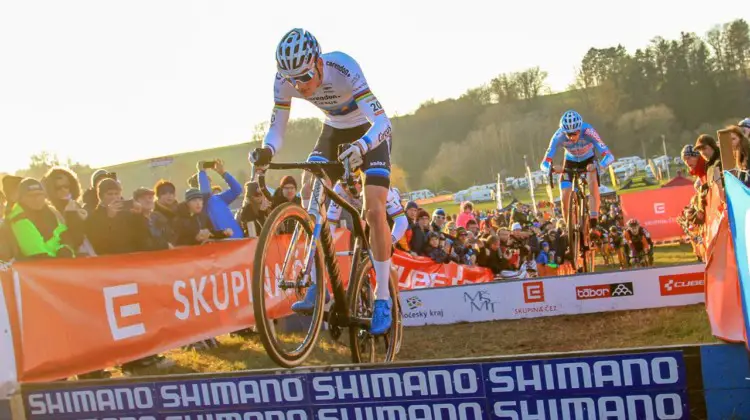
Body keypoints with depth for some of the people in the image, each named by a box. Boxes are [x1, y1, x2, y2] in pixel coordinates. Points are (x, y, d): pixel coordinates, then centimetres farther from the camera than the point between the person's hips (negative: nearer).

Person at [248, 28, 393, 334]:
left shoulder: (343, 68, -36)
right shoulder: (285, 81, -22)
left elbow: (382, 121, -41)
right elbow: (277, 130, -15)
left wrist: (360, 146, -61)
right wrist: (266, 151, -38)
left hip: (370, 133, -5)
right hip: (334, 131, 5)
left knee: (374, 211, -18)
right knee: (308, 198, -12)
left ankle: (382, 298, -9)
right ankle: (317, 286, -4)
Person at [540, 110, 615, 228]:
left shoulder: (588, 131, -37)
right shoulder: (558, 136, -33)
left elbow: (609, 156, -41)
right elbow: (544, 163, -34)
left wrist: (598, 165, -62)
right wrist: (552, 168, -57)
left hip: (589, 159, -1)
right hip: (571, 161, 1)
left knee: (593, 181, -31)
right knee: (565, 198, -11)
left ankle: (593, 221, -28)